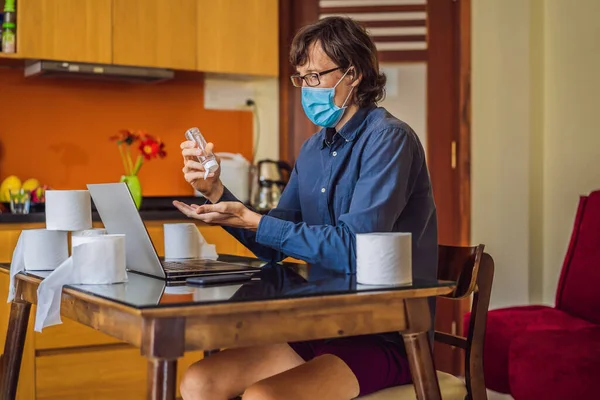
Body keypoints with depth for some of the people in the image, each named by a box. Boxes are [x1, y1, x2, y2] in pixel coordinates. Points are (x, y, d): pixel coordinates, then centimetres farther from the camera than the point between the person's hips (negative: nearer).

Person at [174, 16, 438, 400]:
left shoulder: (388, 138, -13)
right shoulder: (315, 148, 10)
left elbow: (353, 249, -22)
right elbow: (274, 246, 12)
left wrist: (254, 222, -20)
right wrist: (216, 191, -2)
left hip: (387, 338, -7)